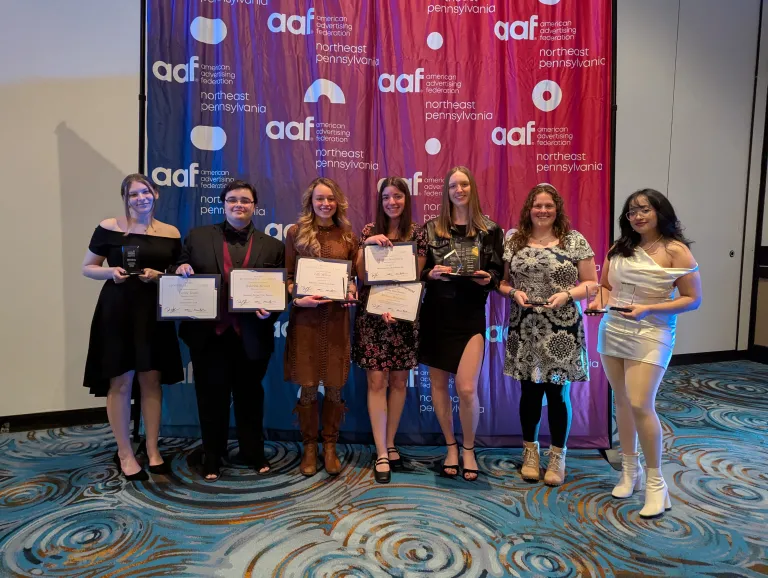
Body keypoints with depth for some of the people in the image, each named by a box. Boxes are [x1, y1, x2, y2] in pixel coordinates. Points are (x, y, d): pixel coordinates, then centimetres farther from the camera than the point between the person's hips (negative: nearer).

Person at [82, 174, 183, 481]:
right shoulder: (109, 228, -1)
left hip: (155, 312, 3)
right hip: (117, 312, -2)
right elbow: (87, 268, 4)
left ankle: (152, 449, 20)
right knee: (120, 382, 2)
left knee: (152, 380, 7)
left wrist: (158, 275, -7)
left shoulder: (171, 233, 6)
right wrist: (111, 272, -15)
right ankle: (124, 453, 16)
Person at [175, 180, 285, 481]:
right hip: (209, 332, 0)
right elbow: (183, 274, 9)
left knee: (250, 395, 14)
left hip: (252, 336, 0)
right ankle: (212, 458, 28)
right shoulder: (197, 237, 6)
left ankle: (253, 453, 32)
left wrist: (271, 310, -16)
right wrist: (181, 269, -13)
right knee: (212, 397, 10)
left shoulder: (273, 246, 5)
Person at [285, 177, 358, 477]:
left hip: (336, 317, 2)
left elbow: (353, 275, 14)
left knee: (334, 386, 5)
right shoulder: (296, 232, 4)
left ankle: (330, 446, 22)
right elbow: (287, 277, 3)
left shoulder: (347, 235, 9)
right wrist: (298, 299, -14)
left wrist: (351, 290, -7)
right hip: (305, 317, -1)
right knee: (308, 387, 2)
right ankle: (309, 447, 20)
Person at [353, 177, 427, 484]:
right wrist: (368, 244, -14)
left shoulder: (417, 233, 4)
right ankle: (381, 454, 5)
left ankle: (390, 444, 24)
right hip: (372, 315, -1)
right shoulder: (369, 230, 5)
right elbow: (360, 273, 1)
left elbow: (416, 278, 0)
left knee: (398, 381, 7)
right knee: (376, 381, -3)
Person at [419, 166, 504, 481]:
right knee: (438, 383, 8)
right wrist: (431, 274, -13)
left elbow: (498, 272, 8)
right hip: (436, 313, 2)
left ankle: (468, 447, 17)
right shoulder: (431, 228, 6)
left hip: (471, 315, -2)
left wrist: (488, 278, -13)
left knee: (466, 388, -10)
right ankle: (451, 445, 28)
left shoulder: (489, 229, 4)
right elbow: (419, 271, 8)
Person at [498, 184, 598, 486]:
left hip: (561, 332, -1)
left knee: (558, 393, 6)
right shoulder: (514, 242, 6)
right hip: (525, 330, 2)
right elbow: (502, 282, 11)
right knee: (529, 392, 11)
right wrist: (514, 292, -9)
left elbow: (591, 284, 2)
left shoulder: (575, 241, 0)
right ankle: (530, 452, 29)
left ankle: (557, 456, 24)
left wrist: (567, 294, -15)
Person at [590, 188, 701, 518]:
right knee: (622, 401, 11)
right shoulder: (619, 248, 7)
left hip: (651, 335, -5)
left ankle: (655, 483, 7)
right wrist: (599, 299, -7)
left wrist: (648, 309, -19)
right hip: (612, 330, 5)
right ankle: (630, 471, 28)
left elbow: (693, 300, -8)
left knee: (640, 404, -11)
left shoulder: (675, 250, -8)